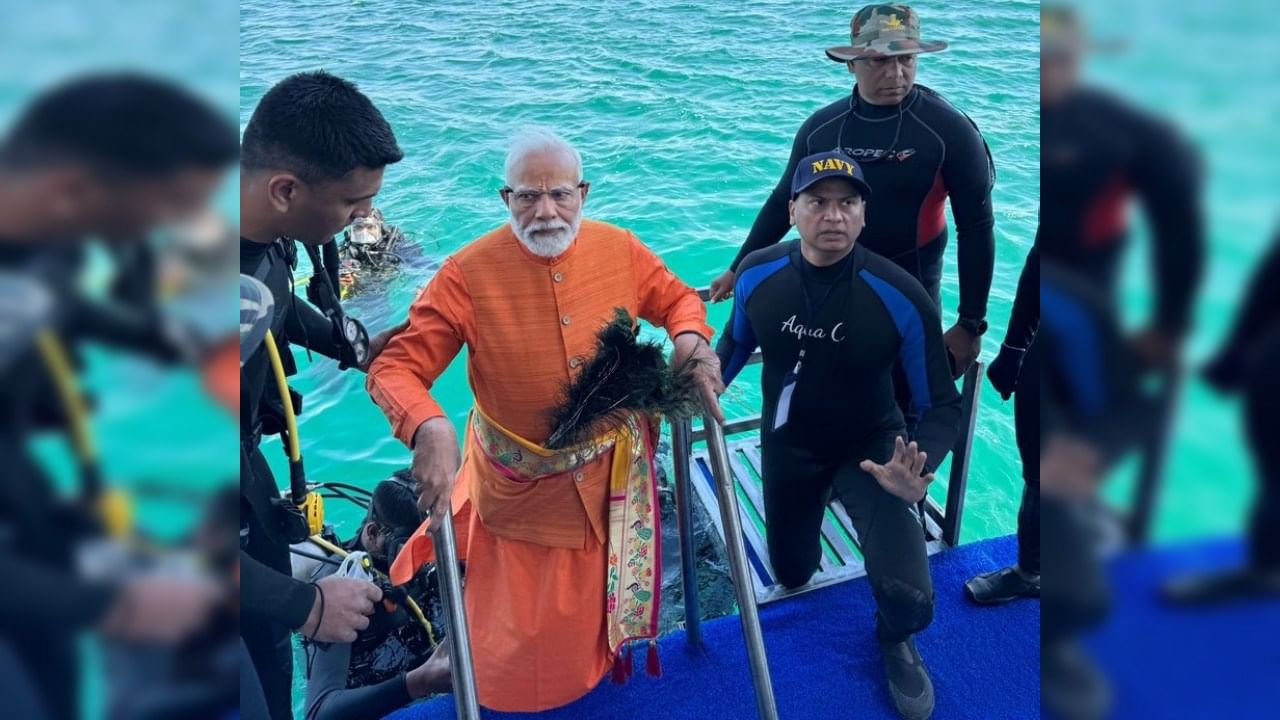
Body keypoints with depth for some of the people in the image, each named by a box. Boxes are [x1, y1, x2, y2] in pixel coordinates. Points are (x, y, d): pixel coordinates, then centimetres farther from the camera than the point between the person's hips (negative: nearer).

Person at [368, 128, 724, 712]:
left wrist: (691, 339, -15)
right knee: (519, 636, 13)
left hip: (611, 477, 3)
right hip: (518, 488, -3)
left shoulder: (620, 250, -9)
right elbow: (395, 367, -19)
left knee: (597, 608, 24)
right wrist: (428, 427, -39)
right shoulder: (469, 272, -20)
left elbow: (677, 298, 8)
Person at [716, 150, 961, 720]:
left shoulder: (901, 297, -26)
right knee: (791, 576, 20)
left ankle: (895, 641, 19)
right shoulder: (756, 274, -16)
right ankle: (815, 503, 53)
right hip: (787, 444, 3)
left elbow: (941, 406, -18)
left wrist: (918, 469, -36)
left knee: (908, 598, -21)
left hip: (870, 446, -3)